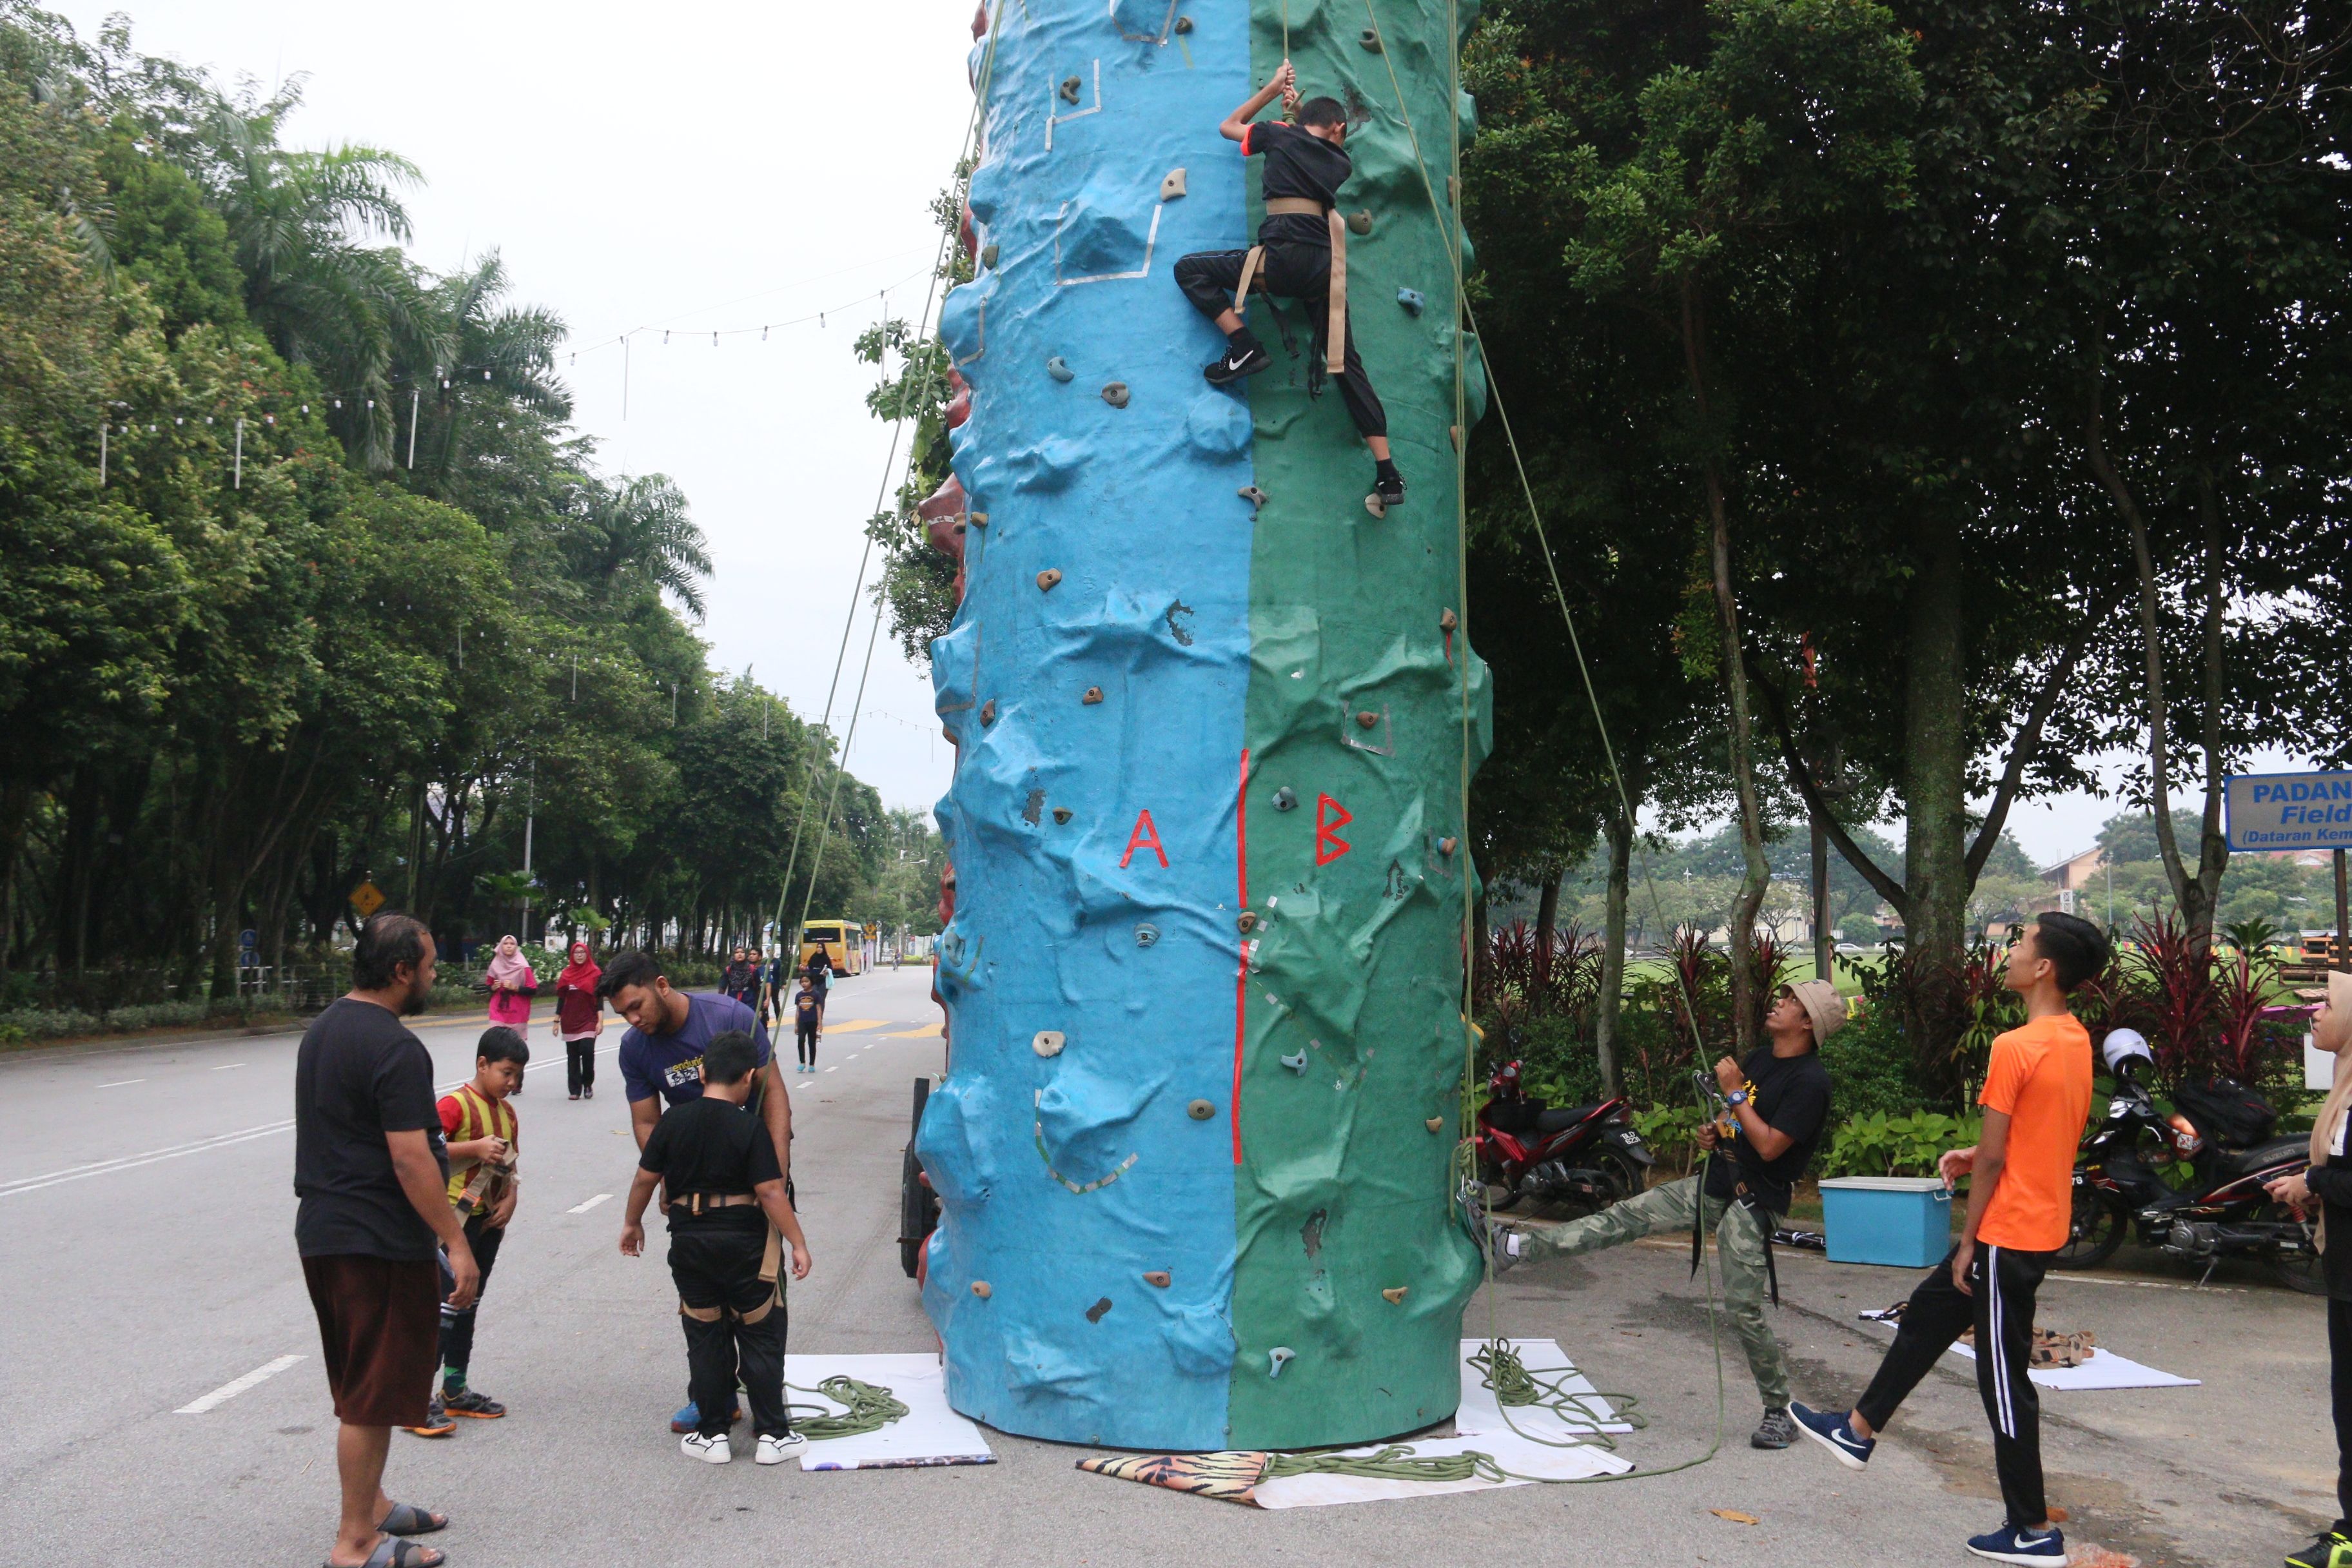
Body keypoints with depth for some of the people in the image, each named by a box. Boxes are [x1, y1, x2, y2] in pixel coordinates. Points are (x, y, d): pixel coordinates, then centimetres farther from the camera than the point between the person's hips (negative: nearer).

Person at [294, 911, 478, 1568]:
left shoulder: (322, 1029, 12)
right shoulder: (395, 1049, -19)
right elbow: (409, 1159, -22)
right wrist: (456, 1242, -18)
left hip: (322, 1230, 10)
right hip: (380, 1241, -10)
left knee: (360, 1386, 21)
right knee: (374, 1396, 0)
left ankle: (369, 1505, 33)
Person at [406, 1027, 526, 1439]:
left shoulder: (506, 1112, 12)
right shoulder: (455, 1105, -13)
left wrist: (510, 1200, 1)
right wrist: (476, 1147, -27)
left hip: (490, 1220, 8)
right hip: (456, 1220, -8)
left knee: (468, 1307, 16)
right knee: (446, 1306, -11)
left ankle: (454, 1392, 26)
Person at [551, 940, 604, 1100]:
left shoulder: (595, 973, 1)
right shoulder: (566, 974, 7)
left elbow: (599, 999, -1)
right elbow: (561, 999, 10)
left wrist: (600, 1021, -8)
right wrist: (556, 1021, 8)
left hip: (589, 1021, -2)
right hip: (570, 1022, 3)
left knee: (587, 1051, -16)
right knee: (572, 1056, 3)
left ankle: (588, 1084, 3)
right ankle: (575, 1090, 8)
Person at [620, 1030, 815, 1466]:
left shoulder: (674, 1120, -2)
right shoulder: (749, 1128, -12)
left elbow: (646, 1177, 5)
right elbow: (770, 1192, -15)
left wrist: (632, 1223, 21)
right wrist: (798, 1244, -9)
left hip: (688, 1242, 3)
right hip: (743, 1244, -3)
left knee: (704, 1339, 13)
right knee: (761, 1337, 8)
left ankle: (712, 1434, 17)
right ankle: (773, 1434, 11)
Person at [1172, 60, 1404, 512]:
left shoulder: (1281, 136, 11)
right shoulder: (1339, 161, 21)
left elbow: (1228, 126, 30)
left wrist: (1273, 88, 37)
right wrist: (1298, 107, 44)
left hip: (1282, 258, -4)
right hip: (1326, 267, 4)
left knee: (1190, 269, 10)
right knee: (1347, 364, 7)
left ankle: (1245, 346, -5)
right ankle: (1387, 474, 0)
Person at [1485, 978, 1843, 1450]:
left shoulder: (1810, 1081, -16)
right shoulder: (1759, 1059, 11)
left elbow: (1769, 1146, -23)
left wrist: (1735, 1093, -19)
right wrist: (1714, 1134, 5)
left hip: (1752, 1204, -8)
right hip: (1712, 1184, 8)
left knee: (1743, 1311, -6)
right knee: (1626, 1217, 3)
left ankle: (1781, 1412, 11)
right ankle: (1517, 1247, 2)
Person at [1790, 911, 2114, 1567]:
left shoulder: (2015, 1047, -22)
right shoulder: (2077, 1041, 6)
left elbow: (1993, 1157, -18)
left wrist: (1968, 1243, -10)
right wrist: (1980, 1156, 9)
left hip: (2010, 1233, -10)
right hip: (2044, 1222, 10)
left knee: (2004, 1378, 2)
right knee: (1925, 1316, 21)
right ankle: (1858, 1432, 33)